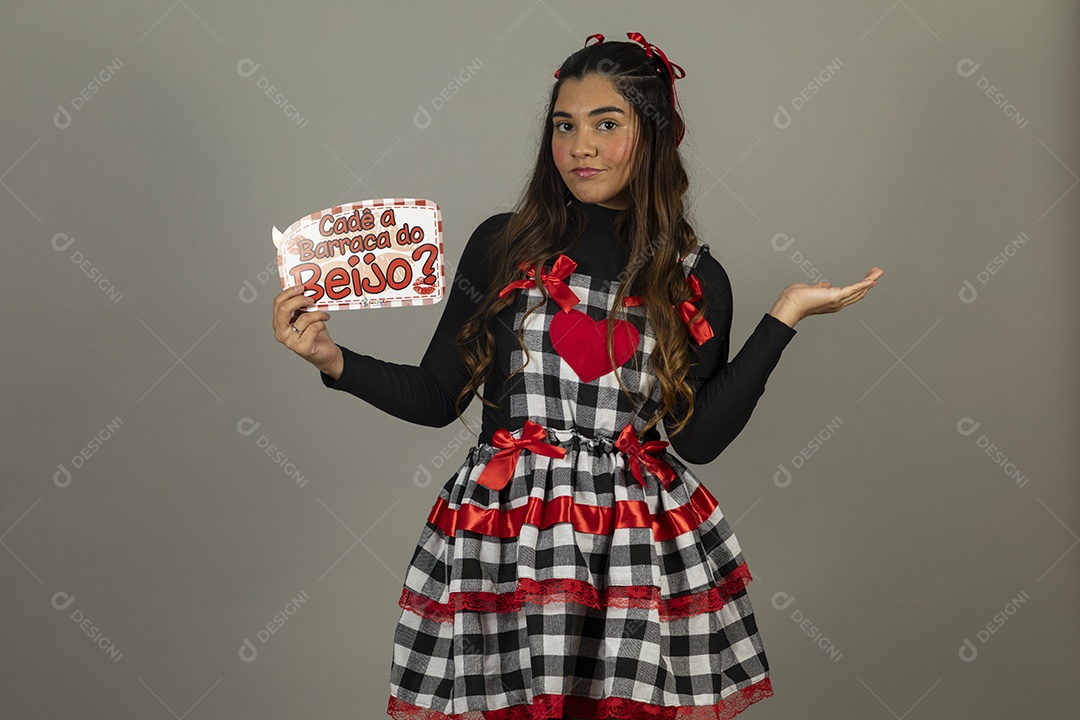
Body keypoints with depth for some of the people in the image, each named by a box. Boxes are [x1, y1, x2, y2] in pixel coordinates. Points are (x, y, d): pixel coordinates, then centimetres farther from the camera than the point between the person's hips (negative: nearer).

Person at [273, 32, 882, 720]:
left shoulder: (697, 280, 5)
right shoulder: (502, 245, 4)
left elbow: (698, 438, -5)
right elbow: (438, 397, 5)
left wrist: (785, 315, -5)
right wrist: (334, 360, -9)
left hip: (643, 551, 0)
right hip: (503, 544, 0)